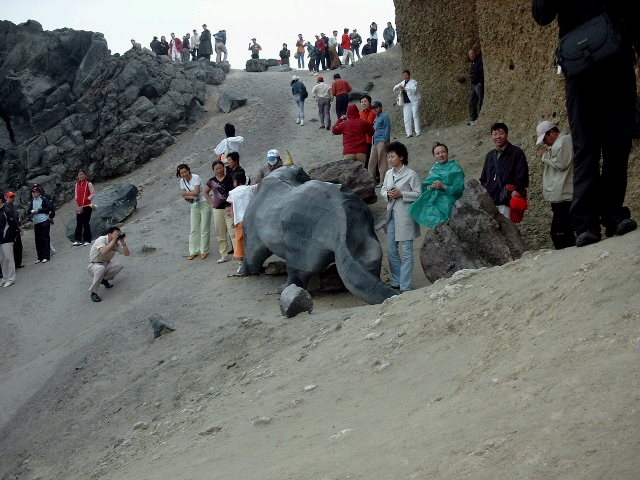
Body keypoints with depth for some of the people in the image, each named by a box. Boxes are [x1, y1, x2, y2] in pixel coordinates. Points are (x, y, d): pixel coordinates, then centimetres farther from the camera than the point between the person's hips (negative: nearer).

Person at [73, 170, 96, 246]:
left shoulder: (88, 184, -2)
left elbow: (93, 194, -6)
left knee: (86, 223, -3)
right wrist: (77, 201, 5)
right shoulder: (77, 184, 14)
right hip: (79, 207, 5)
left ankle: (87, 240, 4)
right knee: (78, 224, -1)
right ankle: (78, 240, -4)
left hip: (87, 206, -5)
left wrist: (86, 200, -15)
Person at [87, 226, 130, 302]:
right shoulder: (101, 240, -21)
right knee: (101, 268, -40)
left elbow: (127, 254, -8)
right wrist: (113, 240, -35)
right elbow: (103, 251, -40)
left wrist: (122, 241, -18)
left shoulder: (116, 243, -3)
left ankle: (104, 279, 4)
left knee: (118, 266, -23)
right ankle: (93, 292, -27)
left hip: (106, 264, 6)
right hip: (94, 265, -6)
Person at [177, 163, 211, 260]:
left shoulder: (196, 178, -16)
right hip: (194, 206, 6)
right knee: (193, 229, 6)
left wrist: (186, 192, -11)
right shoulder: (182, 181, 2)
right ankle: (193, 251, 12)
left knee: (204, 229, -1)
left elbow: (196, 192, -23)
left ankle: (204, 251, 6)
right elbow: (183, 195, -5)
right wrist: (192, 196, -21)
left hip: (204, 204, -6)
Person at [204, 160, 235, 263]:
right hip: (217, 209, 5)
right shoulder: (212, 181, 7)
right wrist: (212, 202, 10)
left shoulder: (229, 178, -5)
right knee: (220, 234, 9)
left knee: (233, 232, -11)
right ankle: (224, 255, 17)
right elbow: (206, 192, 23)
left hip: (229, 208, -5)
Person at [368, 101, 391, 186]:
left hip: (382, 141, -9)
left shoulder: (385, 116, -5)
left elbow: (387, 128, -12)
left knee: (382, 161, -8)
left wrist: (385, 141, -18)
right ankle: (372, 179, 15)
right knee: (372, 161, 9)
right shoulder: (377, 117, 22)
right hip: (375, 142, 9)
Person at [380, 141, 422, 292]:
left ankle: (405, 286, -1)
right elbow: (382, 190, 16)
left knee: (407, 251, -3)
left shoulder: (411, 175, -8)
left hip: (405, 215, -7)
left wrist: (401, 194, -18)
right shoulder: (388, 173, 11)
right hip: (392, 214, 7)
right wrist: (387, 194, -5)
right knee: (391, 249, 11)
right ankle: (396, 282, 23)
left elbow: (418, 194, -9)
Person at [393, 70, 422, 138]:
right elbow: (394, 89, 18)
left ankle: (418, 132, -9)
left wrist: (404, 88, -29)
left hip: (414, 101, -6)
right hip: (406, 103, 6)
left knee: (415, 116, -11)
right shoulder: (402, 83, 16)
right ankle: (409, 133, 1)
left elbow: (414, 89, -24)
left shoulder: (413, 82, -4)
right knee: (407, 118, 0)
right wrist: (397, 88, -7)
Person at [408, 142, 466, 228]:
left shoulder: (455, 168, 1)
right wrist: (431, 186, -7)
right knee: (435, 226, -2)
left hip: (446, 204, -4)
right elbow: (424, 187, 15)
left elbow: (460, 188, -6)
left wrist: (443, 186, -15)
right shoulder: (434, 169, 17)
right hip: (433, 203, 5)